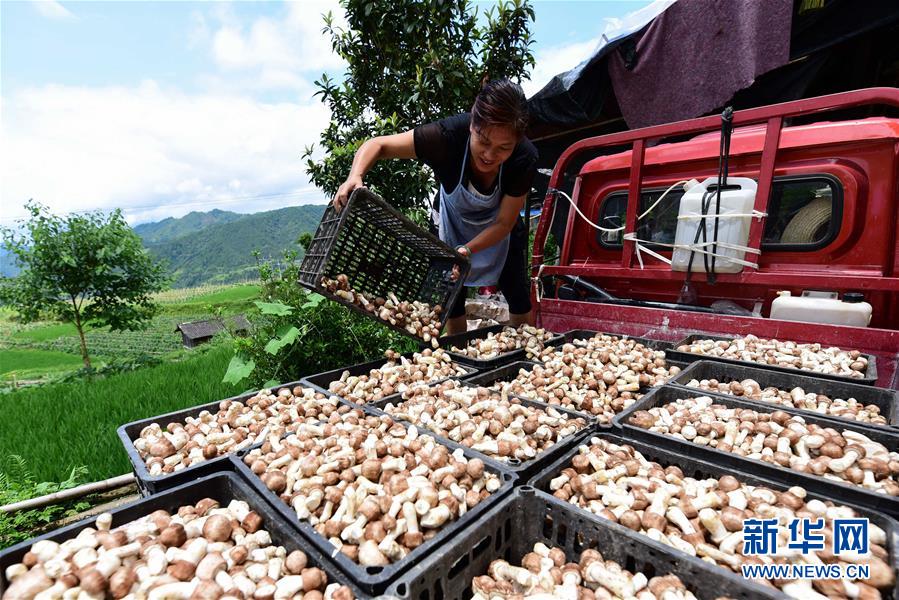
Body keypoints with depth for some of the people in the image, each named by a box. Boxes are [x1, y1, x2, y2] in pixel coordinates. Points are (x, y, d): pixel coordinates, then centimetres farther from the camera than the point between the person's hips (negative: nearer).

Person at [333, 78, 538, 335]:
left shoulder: (524, 159, -32)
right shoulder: (447, 135, -36)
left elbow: (504, 223, -23)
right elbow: (377, 145, -26)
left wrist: (467, 250, -37)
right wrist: (355, 177, -46)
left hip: (497, 231, 1)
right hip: (451, 224, 0)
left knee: (519, 298, 4)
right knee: (452, 301, 5)